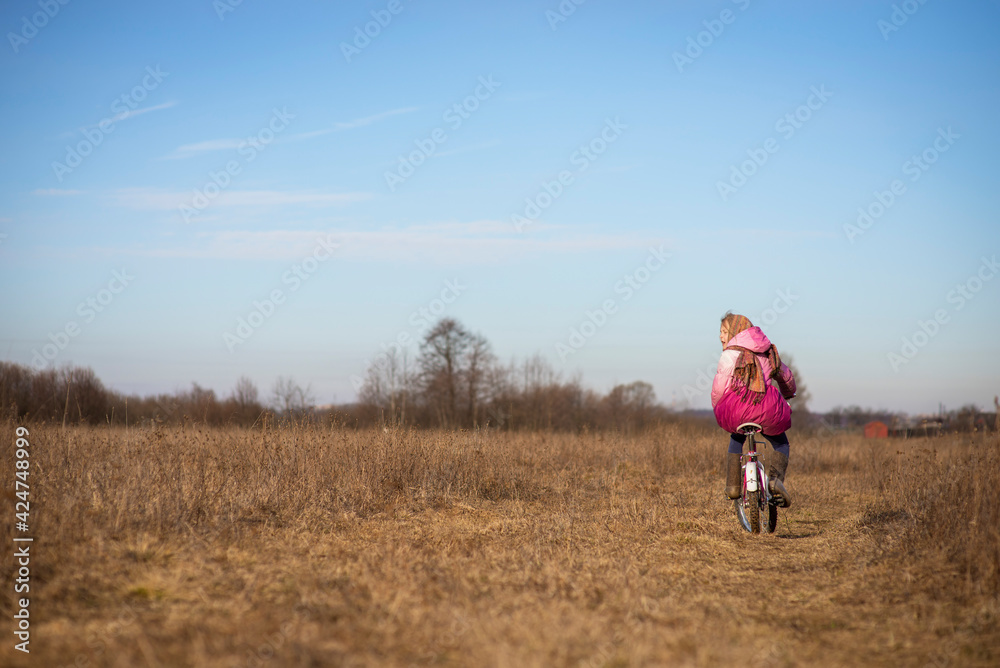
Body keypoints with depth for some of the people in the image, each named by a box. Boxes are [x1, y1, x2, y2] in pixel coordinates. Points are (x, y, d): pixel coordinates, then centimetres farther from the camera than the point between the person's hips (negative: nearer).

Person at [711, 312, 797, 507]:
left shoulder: (730, 354, 7)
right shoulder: (767, 351, 22)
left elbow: (719, 388, -1)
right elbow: (786, 377, 36)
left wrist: (717, 408, 18)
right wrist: (788, 395, 57)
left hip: (737, 410, -2)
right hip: (766, 411, 2)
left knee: (736, 437, 33)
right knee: (781, 443, 29)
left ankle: (733, 485, 23)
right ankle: (776, 478, 0)